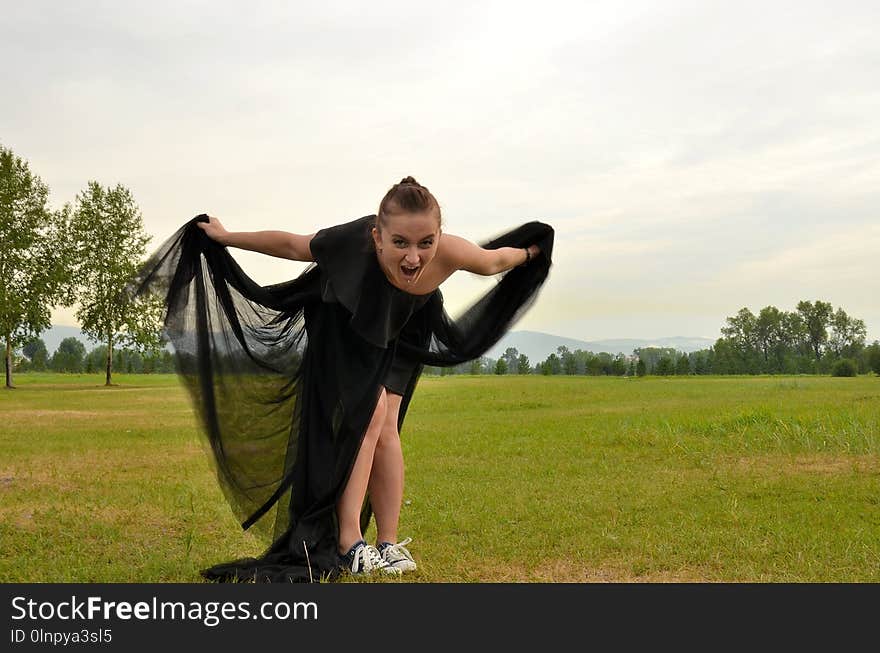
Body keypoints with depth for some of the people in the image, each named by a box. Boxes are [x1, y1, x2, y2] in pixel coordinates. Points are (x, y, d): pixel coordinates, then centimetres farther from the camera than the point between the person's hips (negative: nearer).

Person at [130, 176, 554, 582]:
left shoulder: (451, 254, -39)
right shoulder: (354, 243, -43)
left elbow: (495, 260, -15)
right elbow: (290, 244, -24)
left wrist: (528, 253, 5)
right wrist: (225, 238, -12)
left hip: (399, 331, 2)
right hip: (343, 322, -2)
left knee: (385, 428, -2)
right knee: (368, 413, -18)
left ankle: (388, 543, 6)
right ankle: (348, 543, -15)